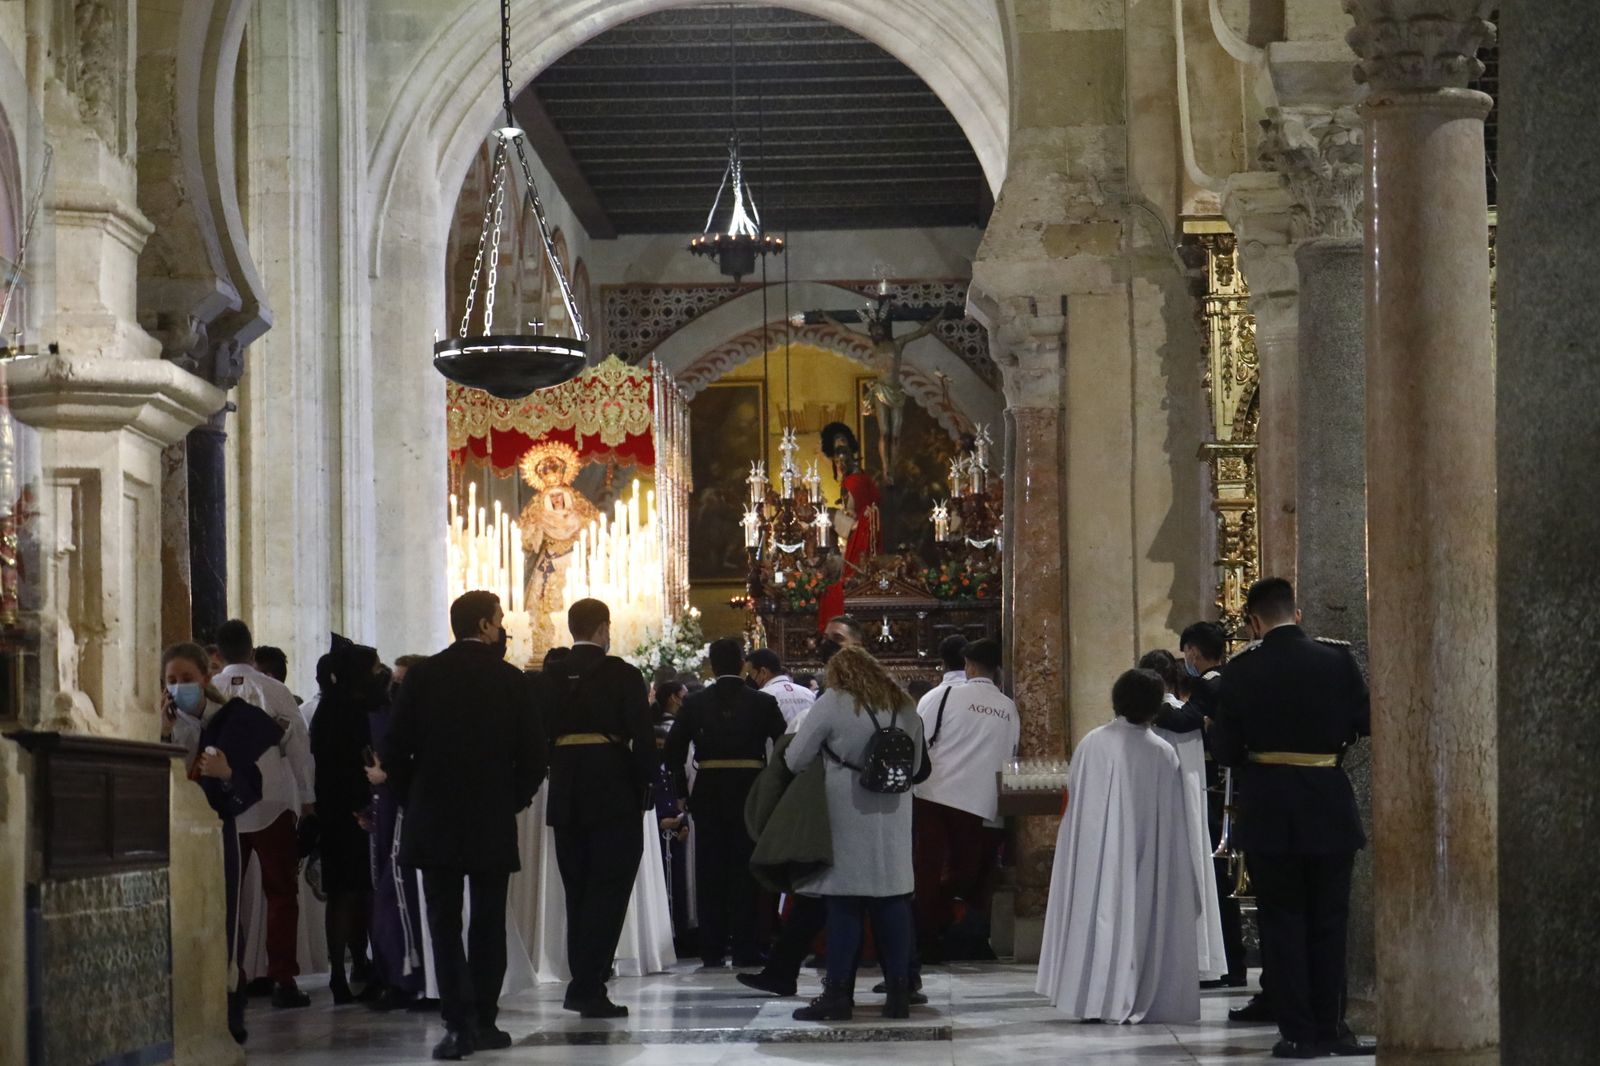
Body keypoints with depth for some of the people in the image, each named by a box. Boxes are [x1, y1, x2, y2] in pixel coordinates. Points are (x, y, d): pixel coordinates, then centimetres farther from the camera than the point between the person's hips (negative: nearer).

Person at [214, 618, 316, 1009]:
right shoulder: (275, 692, -3)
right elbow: (300, 746, 0)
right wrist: (307, 799, 10)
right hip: (274, 804, -1)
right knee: (282, 894, 5)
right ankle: (283, 981, 0)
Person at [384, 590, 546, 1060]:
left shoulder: (423, 675, -2)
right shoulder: (512, 681, -4)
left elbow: (395, 751, -4)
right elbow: (532, 756, -4)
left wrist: (413, 801, 10)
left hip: (433, 822, 0)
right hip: (493, 823, 0)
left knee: (444, 923, 1)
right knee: (488, 923, 10)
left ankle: (460, 1023, -8)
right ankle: (483, 1021, 12)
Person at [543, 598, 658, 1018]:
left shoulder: (551, 679, 5)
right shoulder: (622, 676, -7)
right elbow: (642, 739, -10)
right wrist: (642, 788, 0)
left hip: (565, 798, 5)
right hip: (614, 795, -5)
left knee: (578, 893, 14)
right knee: (608, 892, -2)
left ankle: (582, 985, 16)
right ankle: (589, 987, -8)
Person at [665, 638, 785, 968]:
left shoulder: (695, 703, 1)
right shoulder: (762, 703, -2)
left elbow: (673, 750, -1)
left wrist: (681, 792, 6)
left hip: (708, 791, 1)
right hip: (750, 788, -1)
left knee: (710, 870, 7)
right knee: (746, 870, 3)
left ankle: (712, 951, 7)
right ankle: (745, 949, 2)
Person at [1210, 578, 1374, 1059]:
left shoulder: (1242, 670, -7)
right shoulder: (1338, 658, -5)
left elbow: (1224, 746, -5)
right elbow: (1365, 722, 1)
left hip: (1268, 809, -1)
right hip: (1329, 806, 1)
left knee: (1283, 921, 5)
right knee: (1328, 920, 11)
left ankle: (1298, 1032, 2)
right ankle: (1329, 1028, 11)